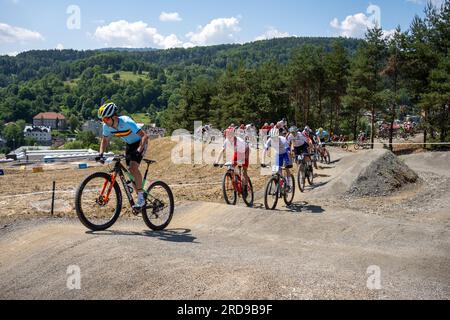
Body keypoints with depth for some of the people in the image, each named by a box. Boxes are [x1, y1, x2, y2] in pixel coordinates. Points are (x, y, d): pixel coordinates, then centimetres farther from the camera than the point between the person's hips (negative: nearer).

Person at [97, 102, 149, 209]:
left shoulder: (126, 122, -33)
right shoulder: (107, 126, -14)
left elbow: (145, 136, -34)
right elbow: (105, 140, 5)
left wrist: (139, 149, -45)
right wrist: (101, 154, -9)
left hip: (139, 143, -7)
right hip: (129, 145, 7)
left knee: (133, 168, -24)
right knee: (130, 170, 2)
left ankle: (141, 197, -15)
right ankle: (141, 197, 15)